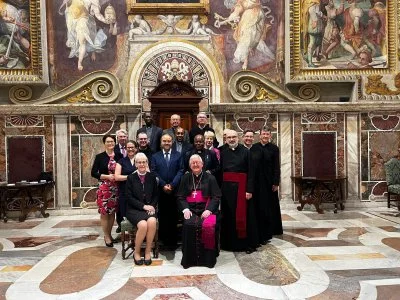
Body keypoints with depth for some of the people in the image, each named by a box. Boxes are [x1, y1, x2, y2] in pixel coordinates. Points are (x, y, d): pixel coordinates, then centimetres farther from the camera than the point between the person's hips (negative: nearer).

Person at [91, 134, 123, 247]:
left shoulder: (119, 156, 4)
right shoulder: (99, 157, -2)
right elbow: (93, 173, -5)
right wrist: (107, 176, -15)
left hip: (116, 188, 3)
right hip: (104, 188, -2)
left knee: (112, 212, 10)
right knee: (104, 212, 1)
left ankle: (109, 234, 25)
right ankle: (107, 237, 13)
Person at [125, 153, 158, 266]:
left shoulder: (152, 176, 10)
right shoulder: (131, 177, 4)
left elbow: (156, 195, 11)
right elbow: (129, 197, -2)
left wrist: (152, 206, -8)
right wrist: (143, 206, -12)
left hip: (149, 208, 2)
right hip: (134, 209, -2)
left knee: (152, 222, -31)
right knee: (143, 224, -31)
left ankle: (148, 251, -13)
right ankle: (136, 252, -7)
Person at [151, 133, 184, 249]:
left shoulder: (178, 155, 10)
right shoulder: (155, 156, 11)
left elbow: (181, 171, 1)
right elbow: (153, 172, 2)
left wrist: (172, 185, -10)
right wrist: (163, 185, -9)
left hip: (175, 190, 0)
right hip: (160, 191, 1)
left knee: (174, 216, 2)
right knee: (162, 216, 3)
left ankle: (173, 241, 11)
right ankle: (164, 240, 13)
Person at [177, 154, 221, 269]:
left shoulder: (210, 178, 9)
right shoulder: (186, 178, 15)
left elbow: (216, 197, 3)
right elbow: (180, 197, 11)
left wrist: (208, 210, -12)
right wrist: (185, 209, -7)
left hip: (206, 209, -1)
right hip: (190, 210, 1)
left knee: (209, 225, -29)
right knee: (189, 225, -28)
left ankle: (208, 258, -12)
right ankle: (189, 258, -14)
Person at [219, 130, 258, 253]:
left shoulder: (245, 151, -5)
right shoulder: (223, 153, 8)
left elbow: (250, 172, -8)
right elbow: (220, 171, 7)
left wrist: (249, 190, -13)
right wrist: (220, 189, 2)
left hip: (241, 186, -4)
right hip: (226, 187, 4)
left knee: (243, 214, 1)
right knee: (228, 215, 10)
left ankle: (248, 243, 14)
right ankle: (229, 242, 24)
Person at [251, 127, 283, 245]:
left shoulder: (274, 148, 0)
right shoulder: (254, 148, 3)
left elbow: (277, 167, -3)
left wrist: (276, 182, -8)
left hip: (269, 181, -1)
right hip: (256, 181, 1)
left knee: (270, 206, 5)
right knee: (258, 206, 6)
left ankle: (269, 230, 18)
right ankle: (260, 233, 16)